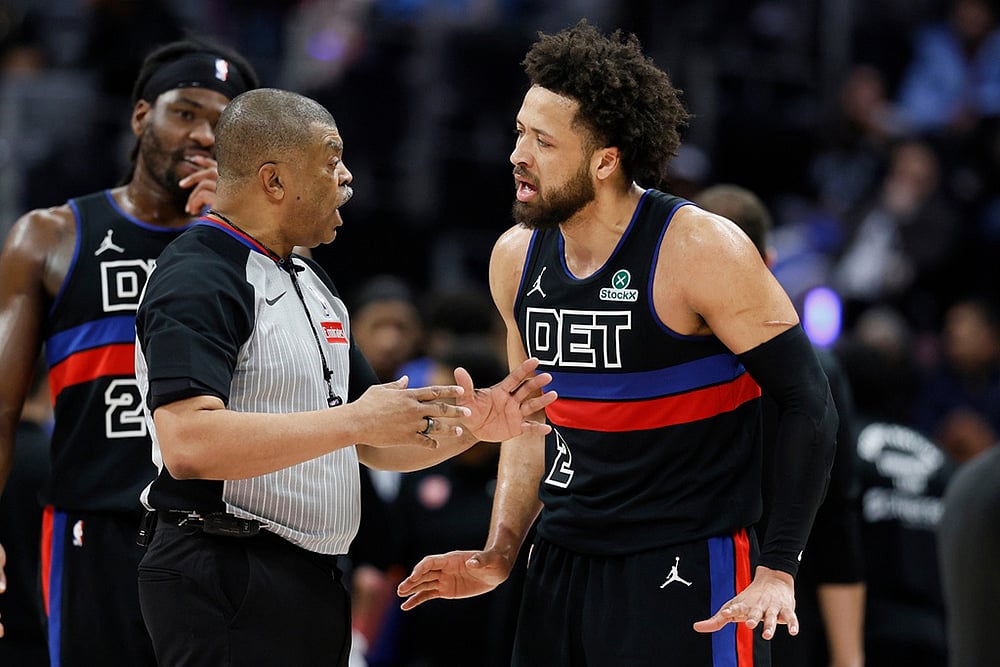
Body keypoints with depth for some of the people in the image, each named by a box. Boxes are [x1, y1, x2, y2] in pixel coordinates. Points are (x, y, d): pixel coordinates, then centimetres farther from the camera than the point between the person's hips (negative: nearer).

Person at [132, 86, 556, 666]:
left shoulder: (312, 281, 18)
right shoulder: (197, 282, -13)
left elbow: (373, 443, 22)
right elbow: (188, 445, -27)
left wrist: (467, 426, 3)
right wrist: (353, 420, -25)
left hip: (312, 583, 9)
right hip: (224, 587, -9)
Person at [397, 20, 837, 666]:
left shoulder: (701, 250, -14)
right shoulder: (517, 257, 5)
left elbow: (809, 403, -12)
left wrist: (777, 572, -17)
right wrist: (500, 555, 8)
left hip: (686, 569, -6)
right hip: (561, 565, 6)